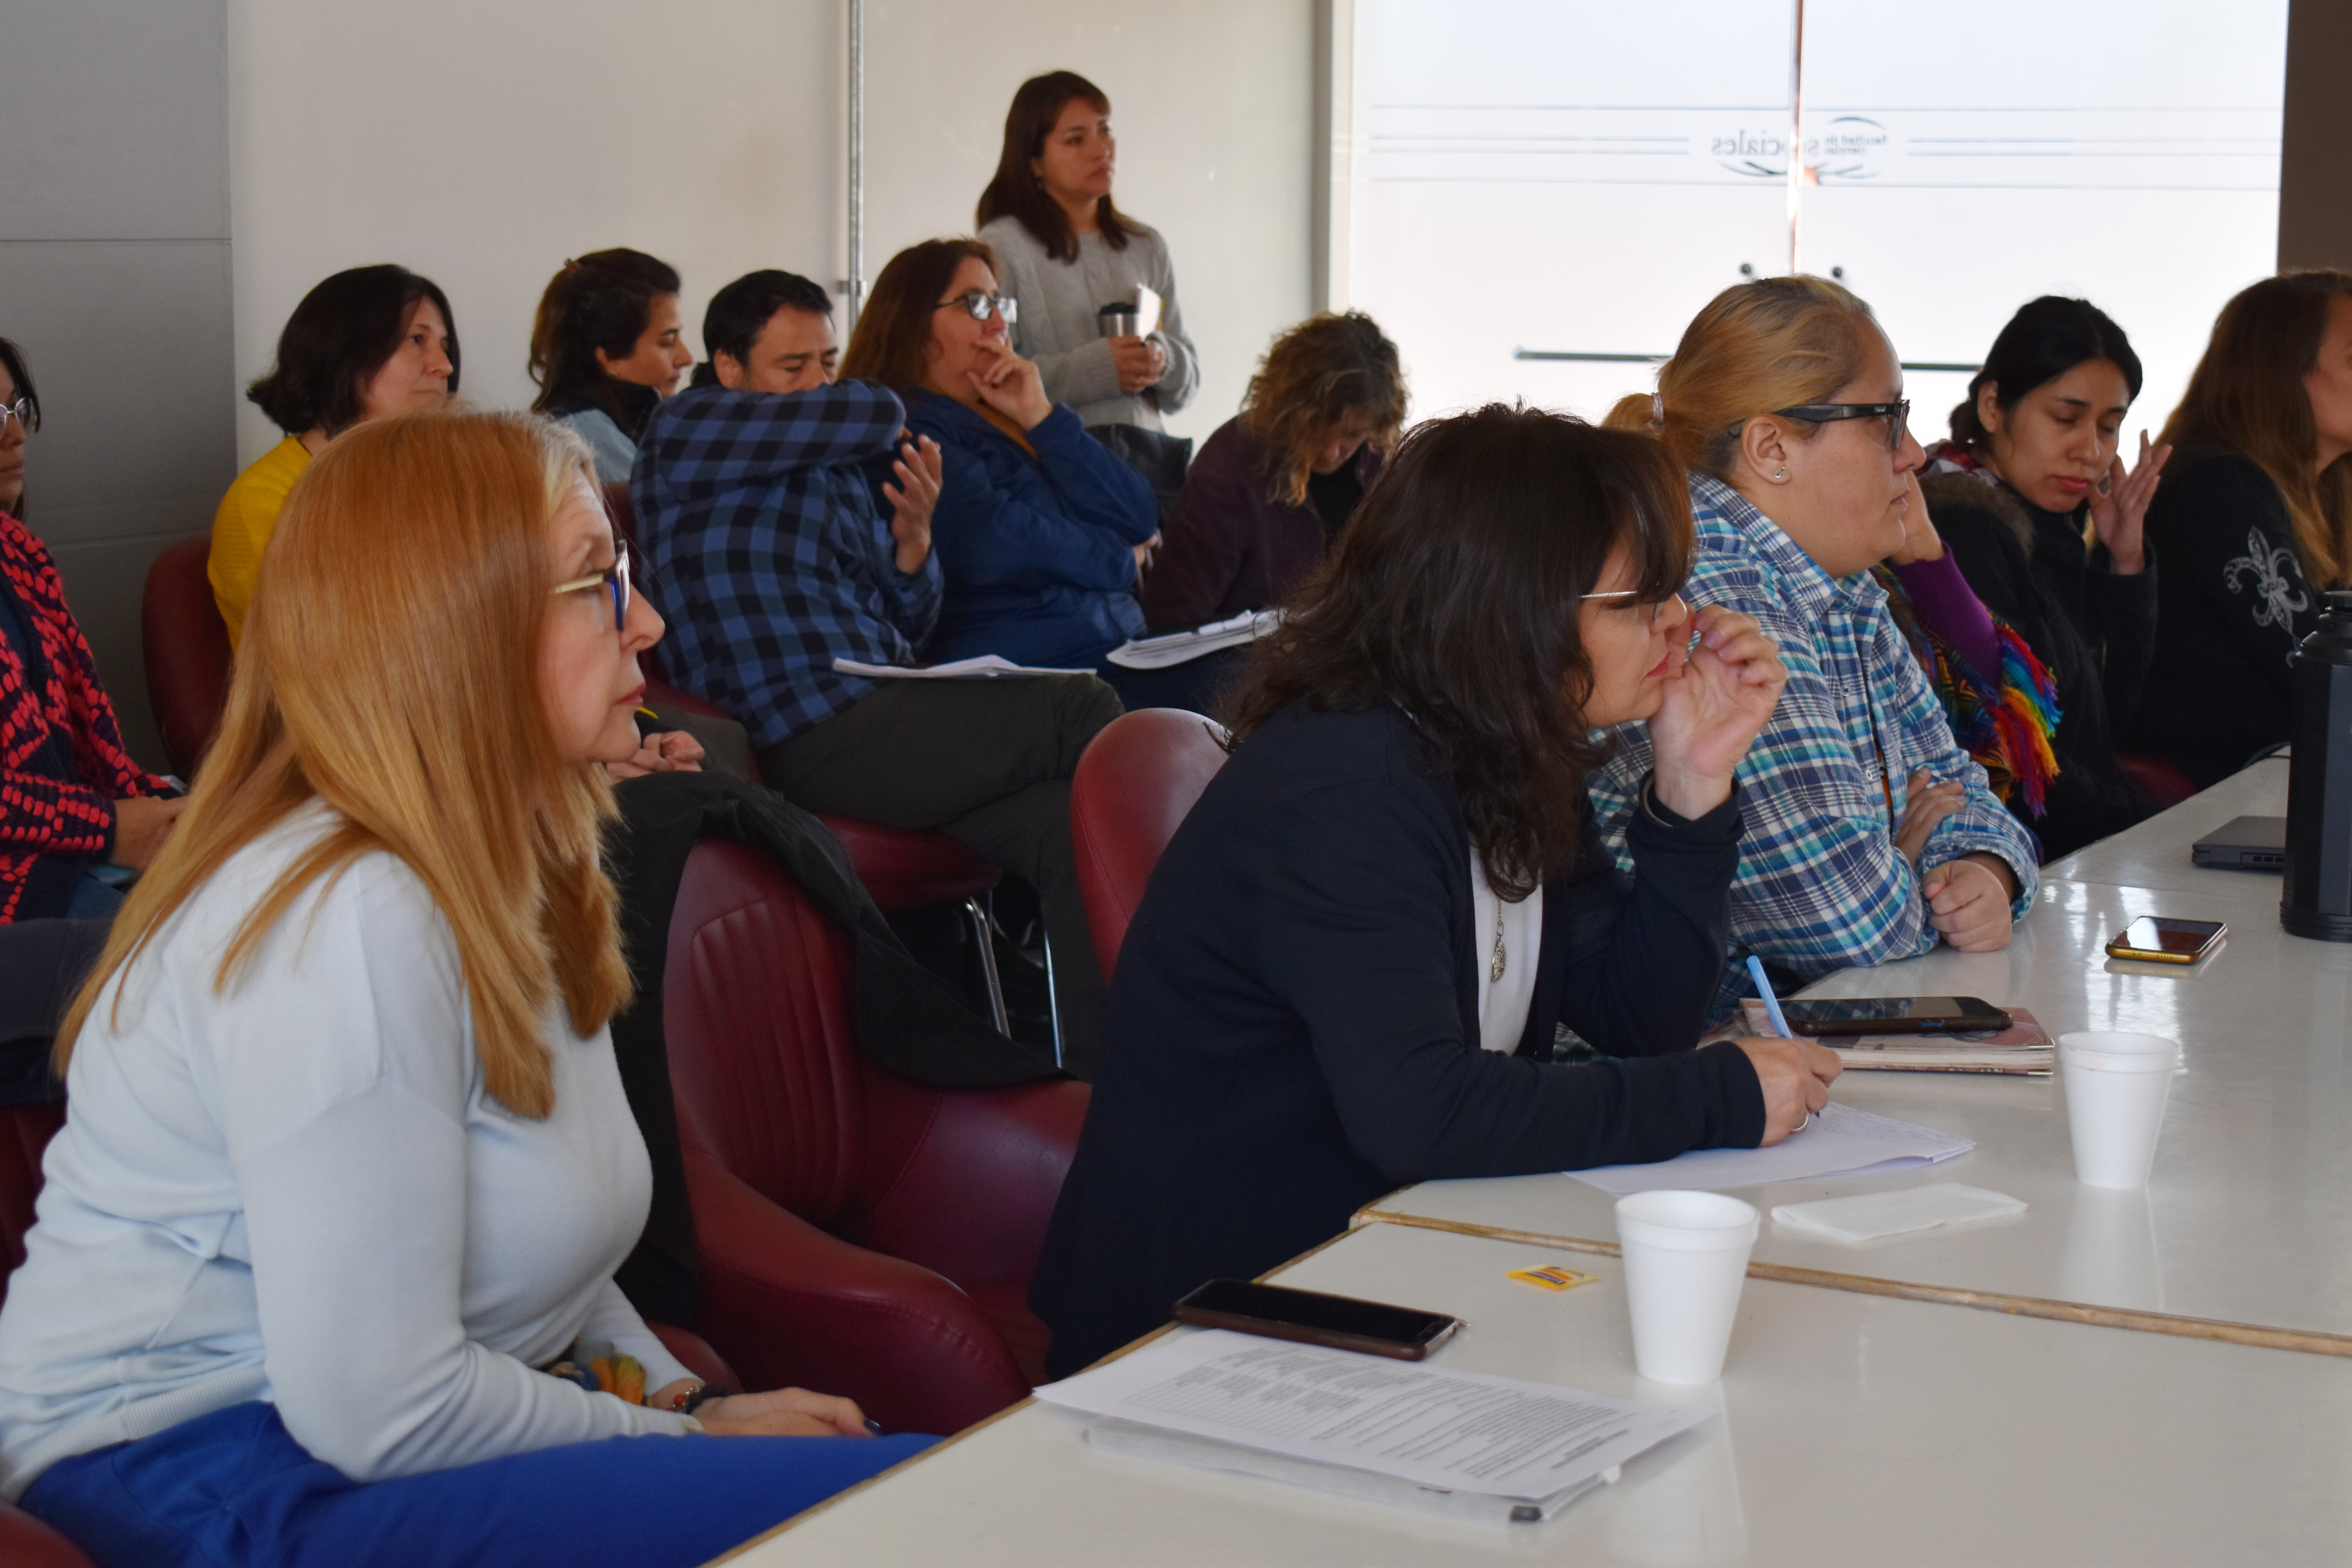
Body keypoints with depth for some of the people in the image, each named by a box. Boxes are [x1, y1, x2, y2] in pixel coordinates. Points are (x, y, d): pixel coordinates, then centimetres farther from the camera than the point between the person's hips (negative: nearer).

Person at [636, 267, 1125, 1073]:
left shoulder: (844, 467, 24)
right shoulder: (689, 429, 1)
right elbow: (877, 413, -8)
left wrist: (913, 539, 6)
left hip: (883, 721, 8)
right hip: (811, 740, -8)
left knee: (1069, 825, -18)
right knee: (1082, 708, -14)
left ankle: (1097, 1067, -22)